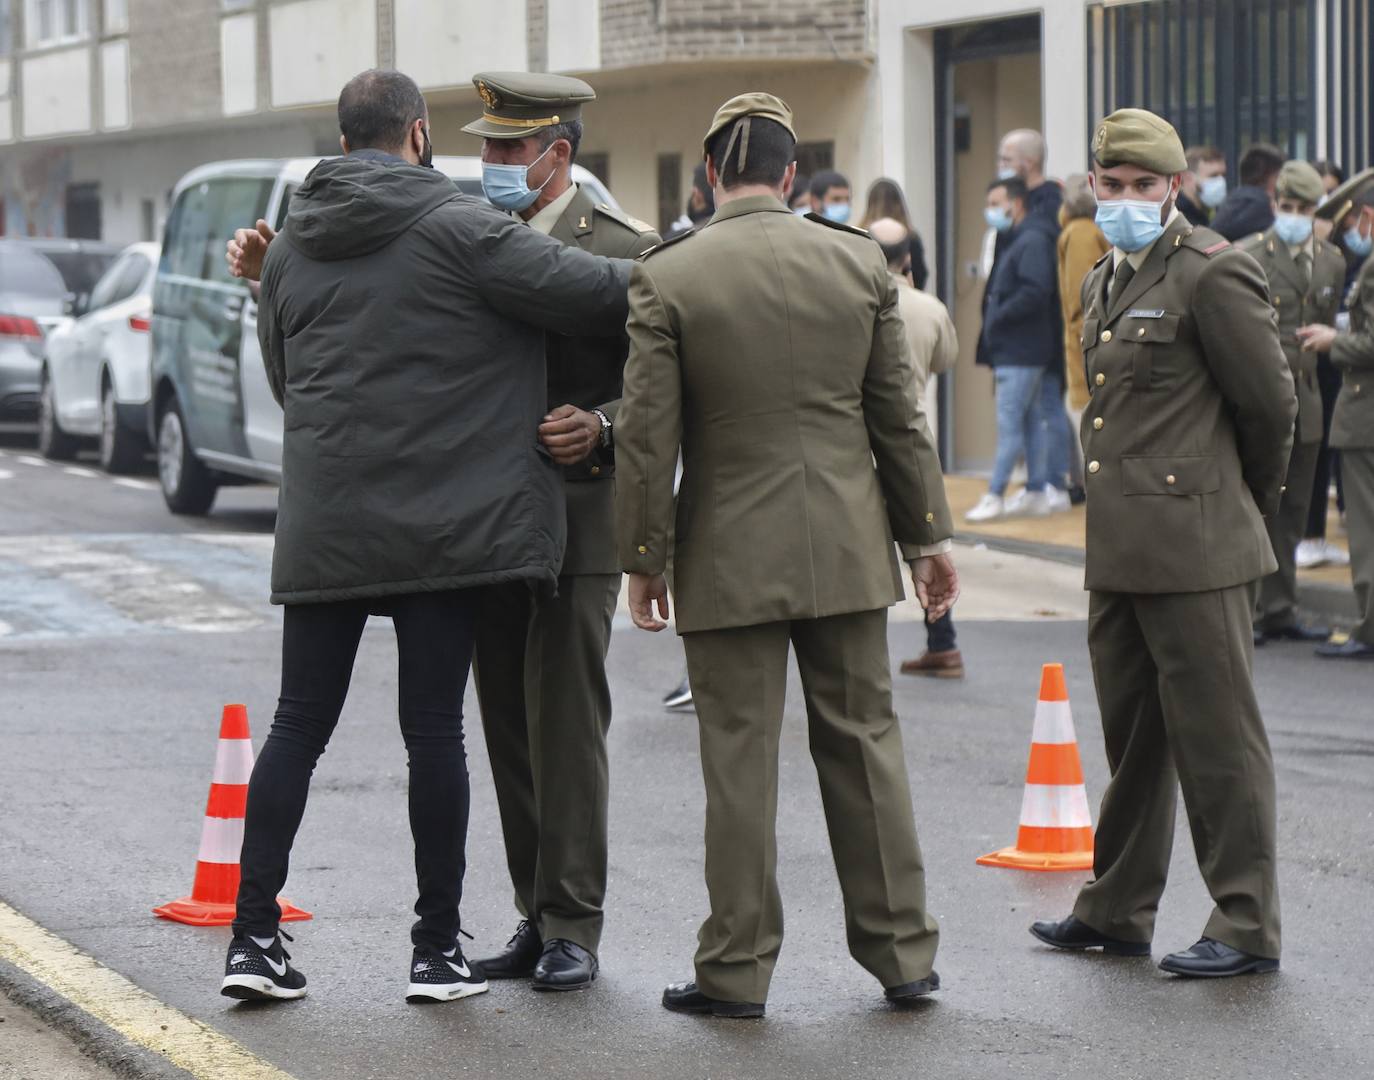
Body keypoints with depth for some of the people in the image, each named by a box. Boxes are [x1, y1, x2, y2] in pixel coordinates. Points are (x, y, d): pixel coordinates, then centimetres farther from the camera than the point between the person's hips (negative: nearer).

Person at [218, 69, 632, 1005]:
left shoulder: (292, 247, 11)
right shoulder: (456, 228, -8)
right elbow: (598, 294, -12)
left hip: (323, 529, 4)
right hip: (444, 525, -4)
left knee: (300, 726, 8)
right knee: (435, 730, 1)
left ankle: (255, 936, 4)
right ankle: (439, 950, 6)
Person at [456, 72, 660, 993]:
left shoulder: (623, 248, -6)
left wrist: (599, 428, -27)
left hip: (576, 518, -6)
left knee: (566, 725, -6)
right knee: (511, 729, 9)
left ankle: (573, 928, 0)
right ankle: (537, 917, 16)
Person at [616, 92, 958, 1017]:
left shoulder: (667, 277, -8)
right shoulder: (859, 260, 0)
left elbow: (648, 433, -8)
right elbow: (899, 415, 5)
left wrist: (645, 557, 1)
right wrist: (928, 534, 13)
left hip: (731, 554, -3)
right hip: (847, 549, 3)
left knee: (741, 757, 2)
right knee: (865, 740, 11)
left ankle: (738, 969, 7)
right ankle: (902, 951, 16)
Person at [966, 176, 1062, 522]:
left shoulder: (1033, 241, -14)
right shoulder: (1016, 241, 18)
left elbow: (1035, 293, -25)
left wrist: (998, 317, -17)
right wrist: (993, 317, 7)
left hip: (1020, 351, -11)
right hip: (1014, 348, 11)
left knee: (1009, 423, -9)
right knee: (1031, 421, 12)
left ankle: (995, 497, -9)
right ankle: (1035, 492, 17)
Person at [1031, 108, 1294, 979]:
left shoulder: (1214, 273, -11)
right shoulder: (1106, 282, 16)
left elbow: (1271, 403, -8)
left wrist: (1249, 501, 6)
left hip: (1195, 547, -8)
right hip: (1119, 548, 9)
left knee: (1217, 738, -4)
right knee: (1132, 734, 16)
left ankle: (1249, 928, 1)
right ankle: (1118, 912, 26)